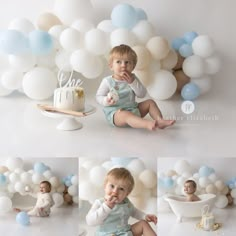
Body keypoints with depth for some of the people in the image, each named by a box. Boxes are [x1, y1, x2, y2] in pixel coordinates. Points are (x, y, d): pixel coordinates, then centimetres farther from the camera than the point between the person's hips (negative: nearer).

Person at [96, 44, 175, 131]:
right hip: (115, 113, -6)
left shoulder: (132, 78, 6)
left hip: (133, 109, 6)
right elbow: (98, 97, -4)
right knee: (126, 115, -38)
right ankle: (147, 124, -58)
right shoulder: (107, 81, -8)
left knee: (150, 102, 1)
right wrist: (106, 101, -27)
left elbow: (142, 94, -3)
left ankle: (160, 120, -16)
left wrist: (132, 82, -17)